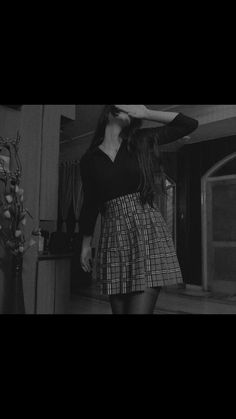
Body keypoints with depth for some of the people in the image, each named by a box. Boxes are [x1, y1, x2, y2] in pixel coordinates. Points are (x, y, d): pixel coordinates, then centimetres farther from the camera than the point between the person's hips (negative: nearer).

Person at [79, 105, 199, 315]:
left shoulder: (141, 140, 8)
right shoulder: (89, 159, 9)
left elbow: (190, 124, 7)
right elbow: (90, 204, 15)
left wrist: (146, 113, 3)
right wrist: (86, 245, 17)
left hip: (148, 231, -1)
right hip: (113, 238, 2)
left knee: (140, 309, -10)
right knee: (119, 310, 7)